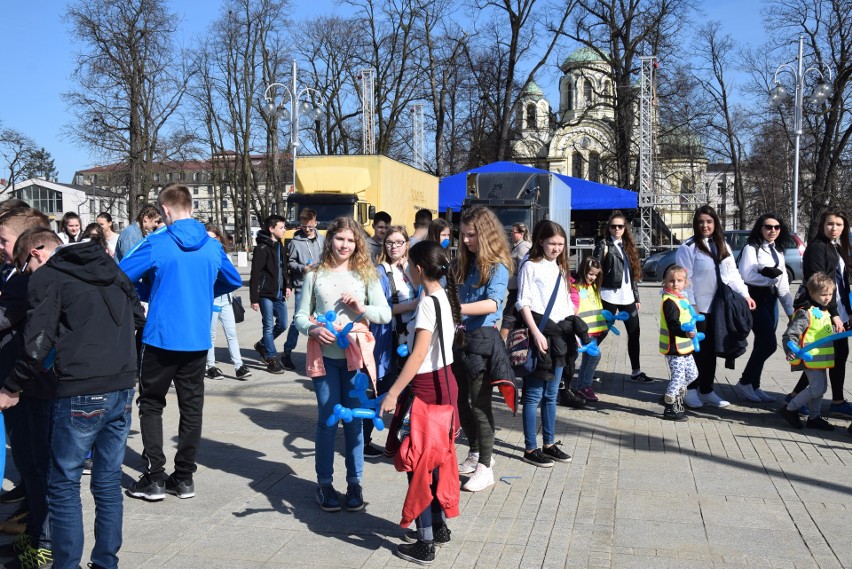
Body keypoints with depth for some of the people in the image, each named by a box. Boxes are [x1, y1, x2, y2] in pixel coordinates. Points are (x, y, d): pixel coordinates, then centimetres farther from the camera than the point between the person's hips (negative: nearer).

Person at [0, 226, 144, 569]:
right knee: (109, 481, 13)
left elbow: (39, 342, -8)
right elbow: (138, 318, 19)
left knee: (64, 486, 5)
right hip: (123, 386, 6)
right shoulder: (109, 268, 17)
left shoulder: (46, 276, -2)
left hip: (81, 392, -6)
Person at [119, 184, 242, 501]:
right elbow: (234, 281, 17)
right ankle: (185, 477, 17)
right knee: (192, 406, 12)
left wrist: (150, 289, 8)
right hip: (198, 340, 4)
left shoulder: (157, 244, -11)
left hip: (161, 338, -3)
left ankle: (154, 477, 8)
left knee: (151, 404, 11)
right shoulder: (212, 247, 1)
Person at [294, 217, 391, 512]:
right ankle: (324, 482, 16)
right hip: (325, 355, 0)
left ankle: (354, 482, 17)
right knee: (327, 419, 4)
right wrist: (313, 329, -15)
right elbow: (301, 316, 5)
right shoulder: (315, 276, 4)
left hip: (355, 354, 1)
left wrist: (362, 308, -13)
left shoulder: (365, 275, 5)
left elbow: (385, 313, 3)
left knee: (354, 418, 6)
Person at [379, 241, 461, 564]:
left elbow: (418, 356, -25)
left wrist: (393, 393, -24)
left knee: (420, 461, 0)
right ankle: (439, 527, 30)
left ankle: (424, 544, 7)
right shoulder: (445, 297, 8)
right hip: (444, 381, 9)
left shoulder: (428, 303, -19)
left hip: (428, 386, -9)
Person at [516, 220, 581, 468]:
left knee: (551, 394, 13)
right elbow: (523, 303, -10)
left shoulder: (560, 269, 17)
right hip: (539, 332, -7)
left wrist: (575, 330, 12)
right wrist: (536, 333, -19)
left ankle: (549, 444, 22)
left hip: (559, 333, 7)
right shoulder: (531, 267, -4)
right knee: (534, 394, -3)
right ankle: (530, 448, 4)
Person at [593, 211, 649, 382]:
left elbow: (634, 273, 17)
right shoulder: (603, 245, -3)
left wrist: (637, 297, 14)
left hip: (627, 297, 6)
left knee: (634, 333, 5)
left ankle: (636, 372, 13)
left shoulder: (628, 246, 15)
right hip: (609, 296, -6)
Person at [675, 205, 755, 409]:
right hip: (698, 307, -5)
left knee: (711, 350, 10)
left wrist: (745, 294, 1)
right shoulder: (688, 247, -7)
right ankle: (690, 390, 11)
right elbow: (685, 278, -10)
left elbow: (733, 274, 12)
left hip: (717, 307, 6)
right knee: (696, 349, 0)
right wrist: (690, 304, -15)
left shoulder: (723, 247, 14)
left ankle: (706, 390, 19)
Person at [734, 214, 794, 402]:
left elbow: (783, 284, 17)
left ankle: (754, 386, 17)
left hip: (771, 300, 8)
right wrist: (770, 278, -7)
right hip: (756, 299, -8)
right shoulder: (751, 248, -7)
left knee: (762, 345, 9)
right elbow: (746, 275, -19)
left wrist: (790, 309, 11)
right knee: (769, 344, -12)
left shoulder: (778, 251, 18)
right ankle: (744, 383, -1)